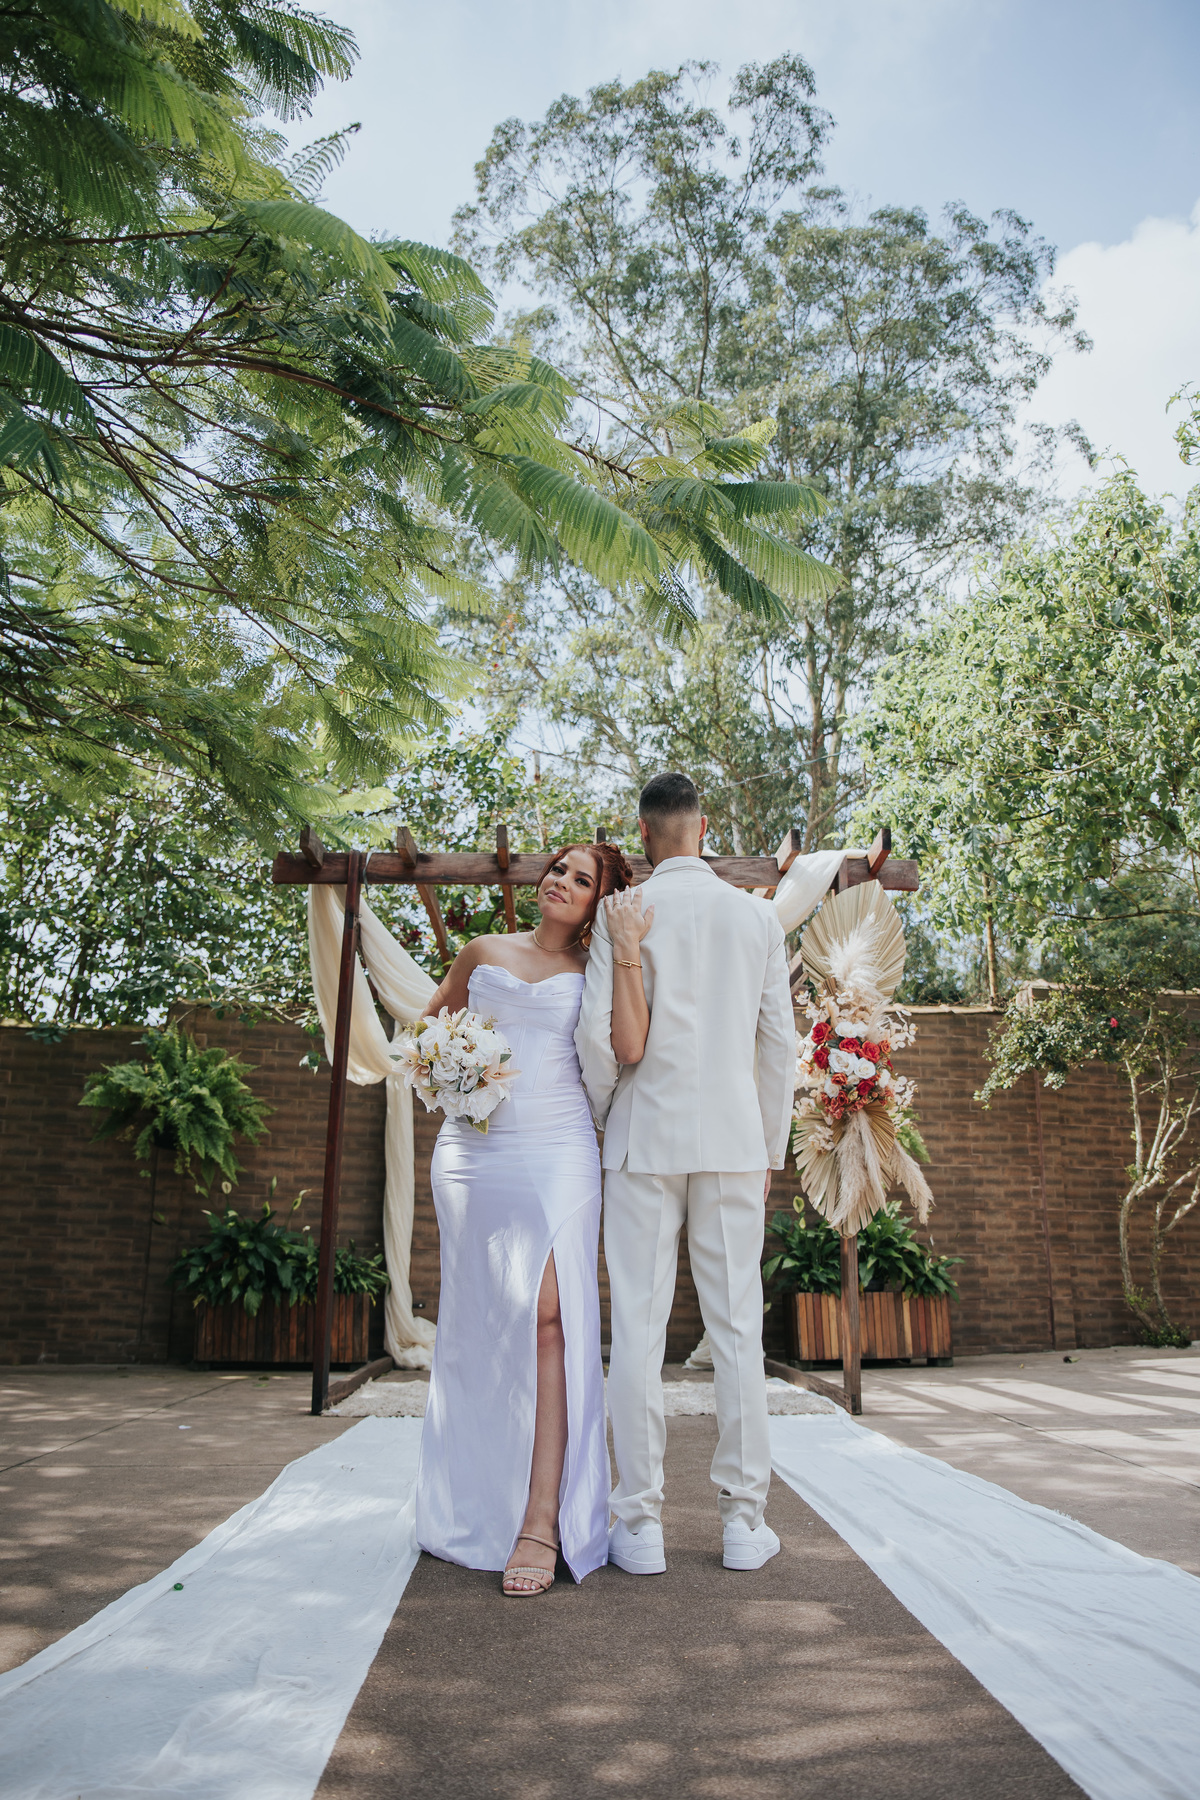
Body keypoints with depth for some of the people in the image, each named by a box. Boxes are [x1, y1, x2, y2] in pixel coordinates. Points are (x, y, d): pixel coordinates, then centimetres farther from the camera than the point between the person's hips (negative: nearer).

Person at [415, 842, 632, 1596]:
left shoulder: (593, 973, 9)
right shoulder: (483, 953, 15)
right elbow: (427, 1026, 25)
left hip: (557, 1153, -2)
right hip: (473, 1152, 2)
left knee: (548, 1318, -11)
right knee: (477, 1326, 7)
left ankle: (541, 1521, -8)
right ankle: (475, 1505, 22)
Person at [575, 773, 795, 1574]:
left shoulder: (623, 913, -3)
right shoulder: (758, 916, 5)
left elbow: (600, 1036, -8)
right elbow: (779, 1044, 5)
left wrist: (606, 1117, 9)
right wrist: (771, 1150, 13)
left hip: (645, 1139, -2)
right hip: (734, 1141, 2)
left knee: (640, 1328, 3)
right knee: (737, 1326, 7)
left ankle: (641, 1524, 9)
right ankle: (745, 1518, 14)